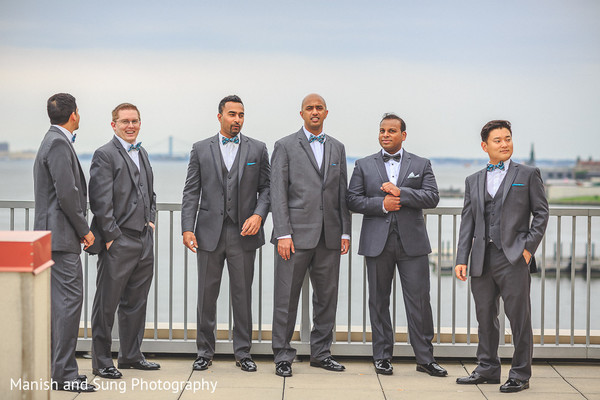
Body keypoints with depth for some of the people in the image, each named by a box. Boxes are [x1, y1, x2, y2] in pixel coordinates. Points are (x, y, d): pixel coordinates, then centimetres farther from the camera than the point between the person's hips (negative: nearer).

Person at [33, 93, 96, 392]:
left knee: (58, 303, 13)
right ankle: (64, 373, -8)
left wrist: (80, 228, 17)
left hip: (53, 234, 11)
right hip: (61, 235, -11)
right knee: (69, 300, -10)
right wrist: (84, 230, -10)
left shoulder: (53, 141, 19)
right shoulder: (59, 144, -14)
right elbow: (67, 194, -20)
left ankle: (55, 369, 18)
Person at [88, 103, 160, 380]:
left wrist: (150, 220, 10)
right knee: (107, 303, 0)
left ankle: (131, 355, 25)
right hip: (118, 242, -8)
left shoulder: (142, 154, 17)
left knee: (136, 302, 14)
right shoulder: (105, 155, -8)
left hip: (144, 240, 8)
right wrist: (111, 237, -16)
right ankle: (101, 361, 8)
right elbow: (101, 201, -14)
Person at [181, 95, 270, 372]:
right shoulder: (201, 149, 6)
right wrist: (187, 228, -5)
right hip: (210, 233, 0)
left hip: (243, 234, 0)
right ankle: (205, 352, 16)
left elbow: (266, 188, 6)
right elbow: (191, 192, 4)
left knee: (242, 295, 4)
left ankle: (243, 352, 14)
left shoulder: (257, 149, 6)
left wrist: (259, 215, -12)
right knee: (207, 294, 5)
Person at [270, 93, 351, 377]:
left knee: (327, 296, 9)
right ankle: (283, 356, 7)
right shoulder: (285, 146, 1)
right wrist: (283, 234, -12)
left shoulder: (337, 148, 14)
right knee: (287, 297, -1)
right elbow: (278, 193, -5)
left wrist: (345, 232, 7)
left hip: (329, 236, 4)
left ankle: (320, 353, 21)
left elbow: (342, 193, 15)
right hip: (296, 234, -4)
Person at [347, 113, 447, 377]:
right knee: (379, 301, 6)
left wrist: (400, 192, -14)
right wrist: (381, 204, -12)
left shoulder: (421, 165, 10)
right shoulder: (364, 165, 11)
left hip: (412, 243, -1)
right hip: (377, 243, 1)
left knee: (419, 300, -2)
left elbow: (432, 197, -2)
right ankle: (382, 356, 15)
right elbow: (353, 200, 3)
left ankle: (425, 358, 6)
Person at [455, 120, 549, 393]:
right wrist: (462, 259, 4)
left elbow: (541, 212, 2)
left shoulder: (528, 175, 5)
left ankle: (520, 374, 7)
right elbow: (467, 222, 12)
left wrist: (529, 247, -8)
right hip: (482, 260, 4)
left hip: (514, 258, -4)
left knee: (519, 319, -2)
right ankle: (487, 369, 22)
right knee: (485, 318, 11)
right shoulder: (473, 181, 14)